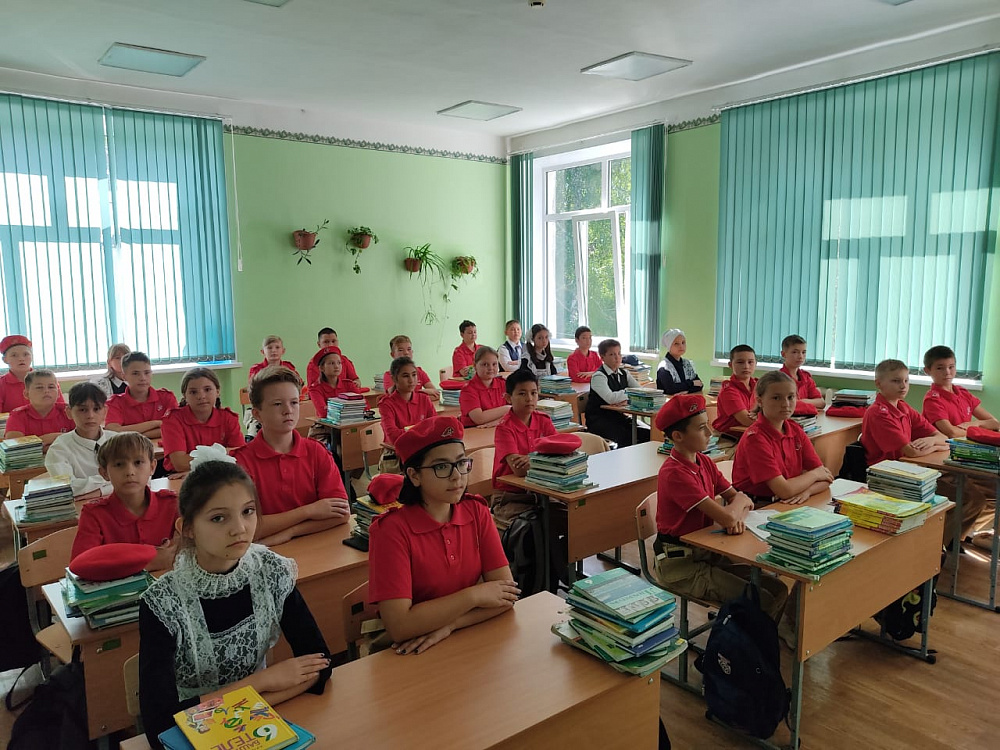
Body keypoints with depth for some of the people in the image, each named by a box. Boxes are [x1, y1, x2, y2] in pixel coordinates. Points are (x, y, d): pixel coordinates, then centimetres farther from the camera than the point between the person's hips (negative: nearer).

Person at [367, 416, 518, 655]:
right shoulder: (392, 530, -15)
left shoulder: (477, 512, -2)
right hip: (414, 653, -4)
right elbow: (399, 626, -20)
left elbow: (507, 594, -6)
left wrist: (448, 625, -17)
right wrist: (473, 595, -15)